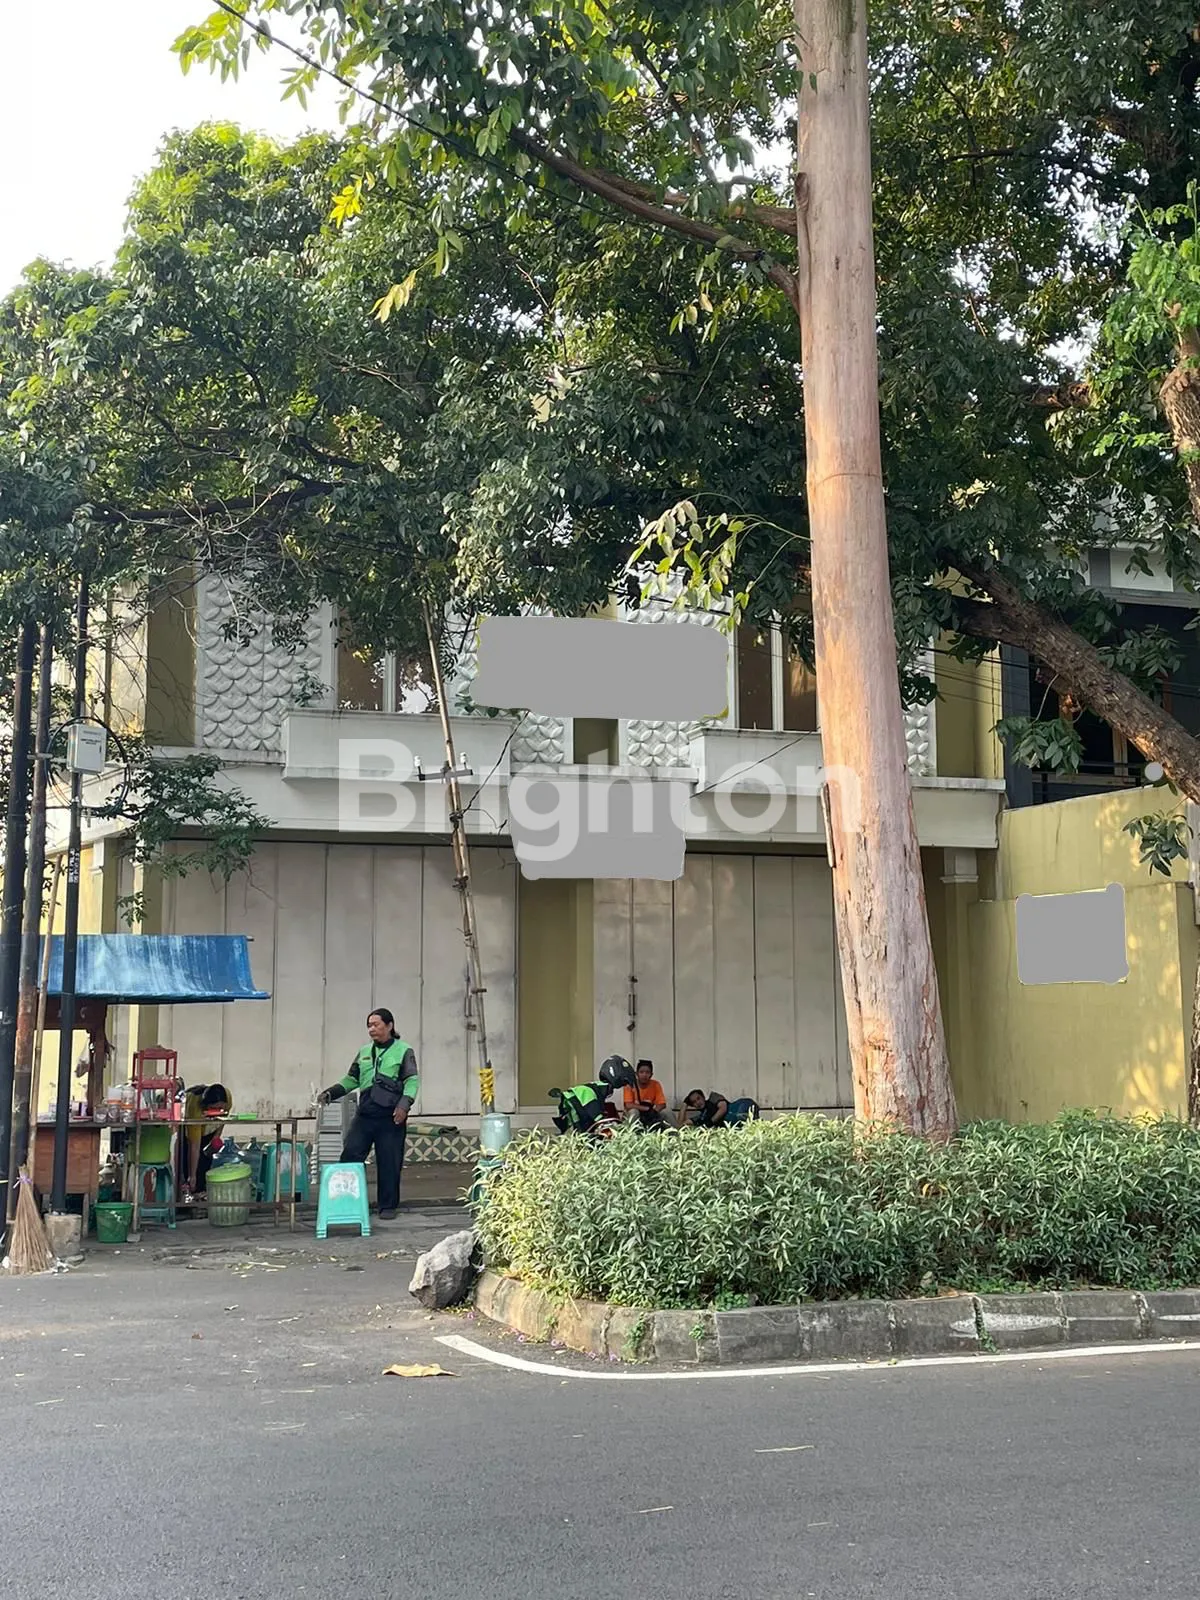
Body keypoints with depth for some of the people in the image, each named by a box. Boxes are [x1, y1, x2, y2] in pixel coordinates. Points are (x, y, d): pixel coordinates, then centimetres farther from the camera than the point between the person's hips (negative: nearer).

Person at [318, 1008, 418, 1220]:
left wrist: (405, 1103, -18)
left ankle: (388, 1206, 11)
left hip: (391, 1117, -5)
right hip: (365, 1114, 5)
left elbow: (412, 1081, -4)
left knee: (389, 1163, 0)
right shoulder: (364, 1052, 18)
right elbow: (352, 1079, 21)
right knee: (350, 1155, -3)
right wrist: (330, 1093, 9)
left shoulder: (404, 1051, 2)